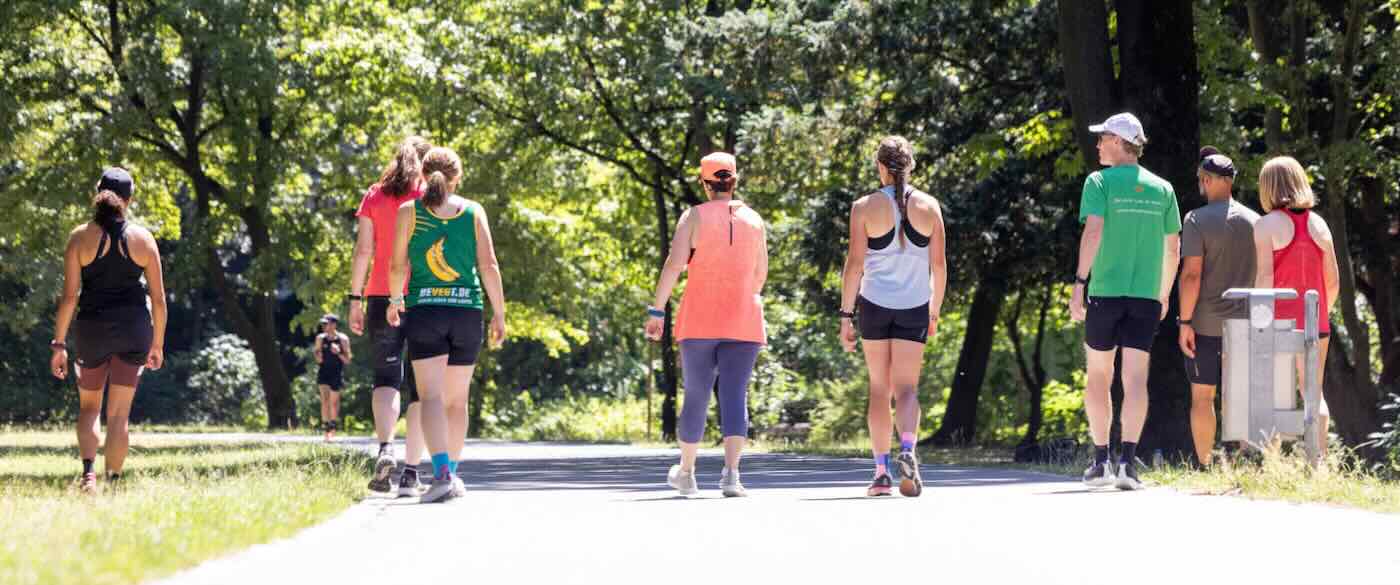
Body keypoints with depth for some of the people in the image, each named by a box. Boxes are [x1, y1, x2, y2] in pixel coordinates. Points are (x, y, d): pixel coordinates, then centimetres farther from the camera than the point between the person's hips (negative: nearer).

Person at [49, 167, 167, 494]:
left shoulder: (80, 237, -5)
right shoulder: (143, 238, -1)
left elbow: (69, 295, -7)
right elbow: (159, 299, 1)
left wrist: (59, 344, -2)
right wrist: (157, 344, 12)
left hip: (92, 329, 0)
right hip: (133, 329, 0)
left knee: (89, 407, 17)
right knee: (119, 414, 6)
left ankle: (88, 471, -5)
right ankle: (112, 482, 4)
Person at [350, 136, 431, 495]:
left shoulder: (375, 196, 7)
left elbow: (363, 250, 2)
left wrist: (355, 299, 3)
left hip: (382, 296, 1)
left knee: (386, 378, 7)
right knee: (420, 386, 5)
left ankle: (385, 449, -20)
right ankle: (410, 474, 1)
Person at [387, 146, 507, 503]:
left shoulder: (409, 211, 2)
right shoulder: (473, 212, 5)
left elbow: (398, 266, 1)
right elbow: (489, 266, -2)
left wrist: (395, 301, 19)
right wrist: (499, 314, 1)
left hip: (424, 312, -2)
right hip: (467, 312, 2)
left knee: (431, 396, -10)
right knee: (458, 400, 15)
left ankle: (443, 473, -29)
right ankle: (452, 476, 23)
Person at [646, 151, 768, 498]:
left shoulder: (695, 216, -2)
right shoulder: (754, 220, 7)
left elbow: (674, 264, -11)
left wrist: (656, 311, -10)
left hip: (699, 323, -1)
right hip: (743, 323, 1)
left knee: (695, 397, 11)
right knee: (735, 397, -4)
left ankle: (686, 473, 24)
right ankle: (731, 473, -21)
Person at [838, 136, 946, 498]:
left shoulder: (865, 208, -4)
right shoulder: (929, 206, 2)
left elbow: (854, 264, -7)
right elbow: (939, 264, 5)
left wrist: (846, 315, -3)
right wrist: (934, 312, 15)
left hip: (874, 304, -1)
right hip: (915, 305, 1)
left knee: (879, 389, 10)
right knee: (906, 388, 0)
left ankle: (881, 472, 11)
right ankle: (907, 451, -27)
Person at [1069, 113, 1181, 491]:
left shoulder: (1099, 182, -2)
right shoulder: (1162, 189, 10)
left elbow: (1093, 232, -14)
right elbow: (1173, 248, 13)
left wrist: (1080, 282, -13)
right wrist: (1164, 295, 22)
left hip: (1105, 290, -2)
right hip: (1147, 295, 2)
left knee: (1098, 376, 11)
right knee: (1136, 378, -3)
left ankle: (1101, 460, 12)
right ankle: (1128, 461, -15)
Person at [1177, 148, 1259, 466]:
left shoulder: (1197, 220, -9)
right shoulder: (1254, 221, 6)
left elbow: (1191, 274, -15)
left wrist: (1185, 322, -11)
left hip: (1206, 322, -4)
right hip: (1245, 321, 4)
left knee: (1202, 396, 2)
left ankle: (1204, 465, 1)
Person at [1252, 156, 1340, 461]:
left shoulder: (1268, 224, -7)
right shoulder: (1318, 224, 7)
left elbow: (1264, 278, -13)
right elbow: (1333, 281, 9)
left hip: (1278, 321, -4)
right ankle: (1320, 457, -2)